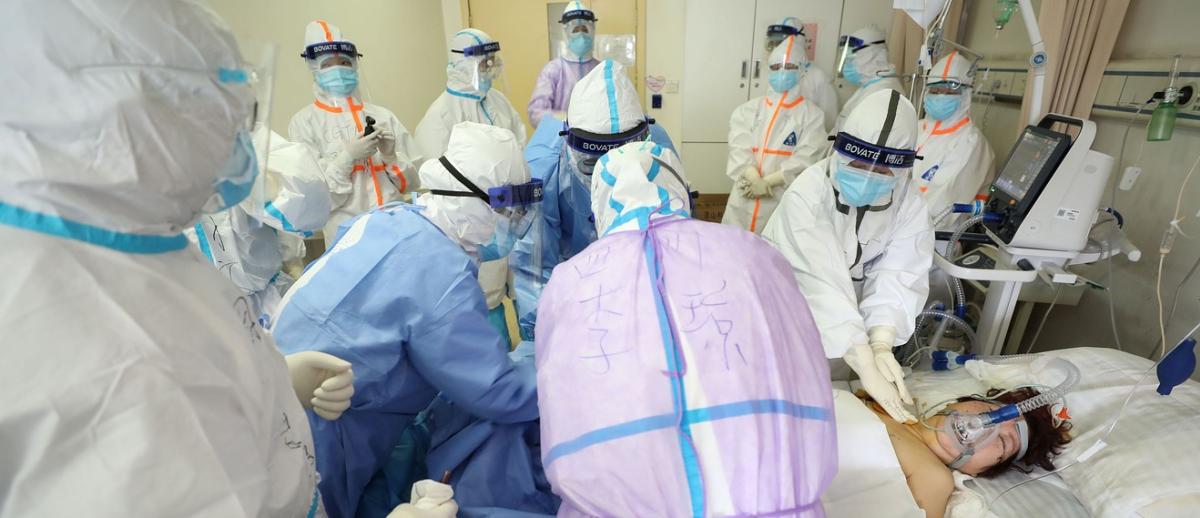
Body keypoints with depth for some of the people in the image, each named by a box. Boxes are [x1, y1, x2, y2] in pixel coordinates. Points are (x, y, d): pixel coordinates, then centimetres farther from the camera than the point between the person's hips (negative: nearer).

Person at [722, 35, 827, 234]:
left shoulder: (812, 115, 5)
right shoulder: (750, 109, 10)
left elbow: (806, 159, -7)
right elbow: (739, 148, -4)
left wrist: (767, 182, -16)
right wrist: (754, 180, -20)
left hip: (784, 201, -2)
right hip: (745, 197, 2)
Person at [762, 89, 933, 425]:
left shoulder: (909, 204, -14)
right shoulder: (807, 196, -30)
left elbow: (898, 278, -22)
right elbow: (824, 283, -37)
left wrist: (881, 345, -39)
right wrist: (867, 366, -42)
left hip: (848, 314, 4)